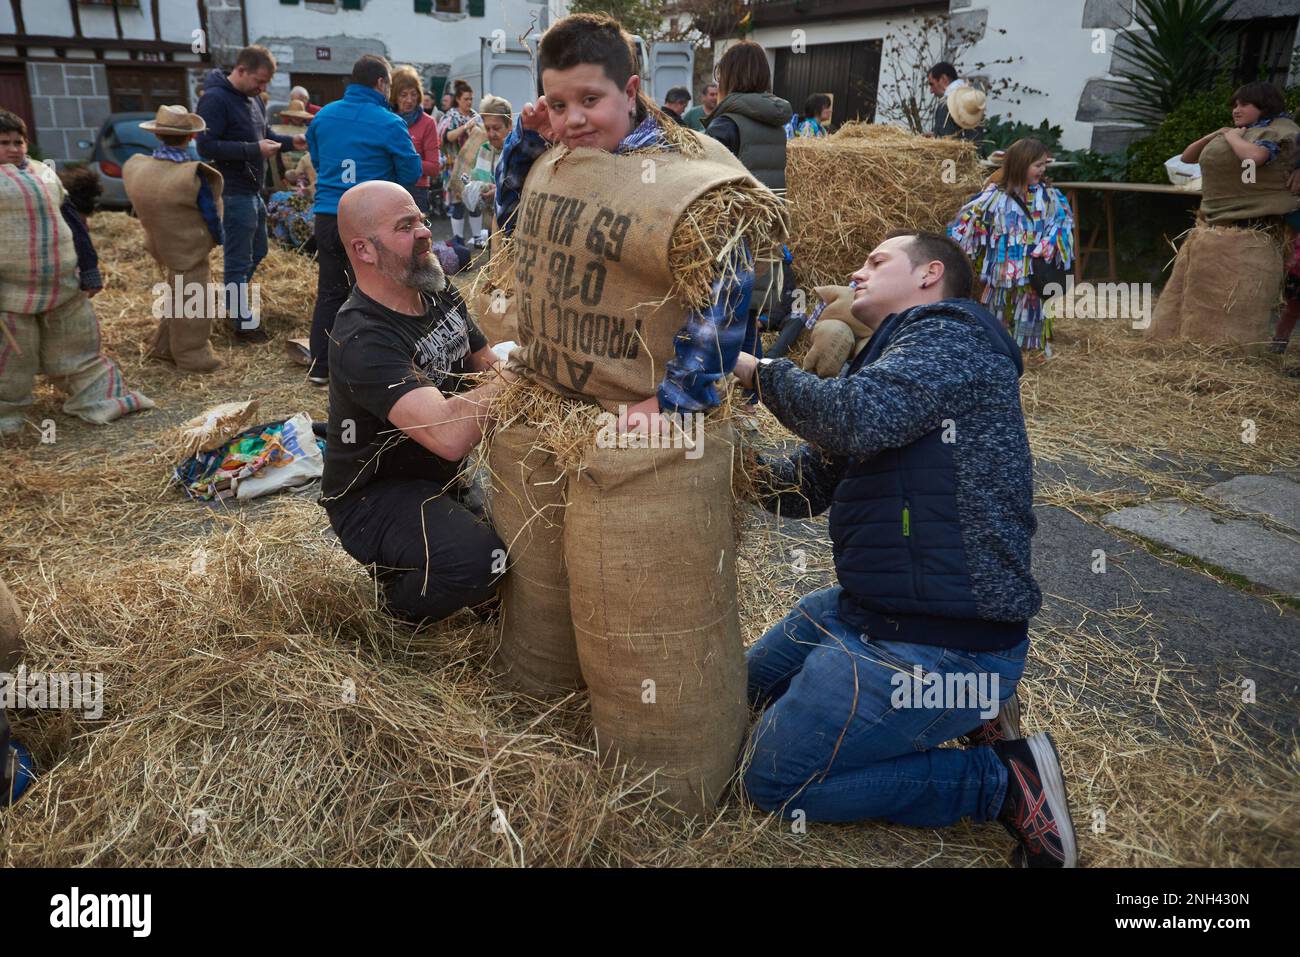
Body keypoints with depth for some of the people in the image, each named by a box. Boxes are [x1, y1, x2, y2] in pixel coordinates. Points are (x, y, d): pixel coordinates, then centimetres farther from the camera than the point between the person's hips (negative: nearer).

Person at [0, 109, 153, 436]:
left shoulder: (44, 173, 12)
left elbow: (72, 222, 15)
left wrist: (89, 269, 11)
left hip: (64, 284, 5)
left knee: (78, 345, 14)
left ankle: (98, 400, 26)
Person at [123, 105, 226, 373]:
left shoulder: (137, 168, -7)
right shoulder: (193, 175, -25)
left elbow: (142, 208, 4)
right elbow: (210, 213, -14)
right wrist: (217, 237, 2)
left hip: (161, 243, 7)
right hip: (189, 250, -7)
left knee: (178, 295, 23)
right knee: (191, 300, 6)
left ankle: (165, 346, 32)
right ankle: (191, 356, 16)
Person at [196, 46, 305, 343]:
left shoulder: (253, 98, 11)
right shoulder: (215, 99, -17)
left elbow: (263, 134, 22)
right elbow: (206, 146, -23)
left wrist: (290, 141, 2)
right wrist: (254, 150, -26)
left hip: (253, 191, 9)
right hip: (234, 193, -9)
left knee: (257, 252, 21)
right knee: (238, 260, 0)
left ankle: (233, 299, 40)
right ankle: (244, 324, 10)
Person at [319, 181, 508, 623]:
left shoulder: (440, 293, 0)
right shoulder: (362, 341, -27)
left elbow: (488, 368, 7)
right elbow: (449, 435, -40)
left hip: (442, 476, 8)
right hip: (374, 497, -8)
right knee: (476, 557, -33)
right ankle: (404, 600, 1)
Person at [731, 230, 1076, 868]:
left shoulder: (949, 336, -13)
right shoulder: (883, 365, 17)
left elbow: (855, 420, -33)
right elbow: (801, 487, 15)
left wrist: (763, 372, -14)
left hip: (944, 641, -10)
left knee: (775, 778, -6)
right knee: (757, 686, 25)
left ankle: (1003, 782, -1)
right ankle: (963, 711, 14)